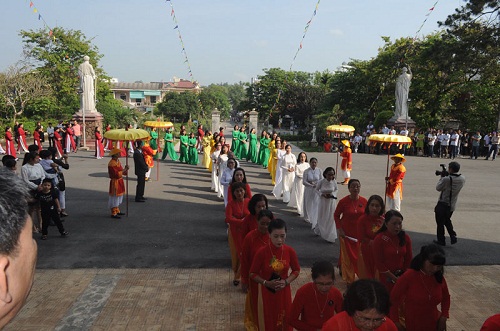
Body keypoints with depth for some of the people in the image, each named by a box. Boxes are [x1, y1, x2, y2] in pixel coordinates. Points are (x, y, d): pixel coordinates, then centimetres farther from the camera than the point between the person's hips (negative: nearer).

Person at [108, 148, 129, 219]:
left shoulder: (118, 161, 9)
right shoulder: (112, 163, -21)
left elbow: (121, 171, 12)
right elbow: (117, 174, -25)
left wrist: (125, 169, -7)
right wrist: (124, 170, -18)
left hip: (120, 181, 10)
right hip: (115, 182, -10)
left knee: (119, 197, 18)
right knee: (115, 197, -3)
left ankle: (117, 211, 30)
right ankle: (113, 213, 5)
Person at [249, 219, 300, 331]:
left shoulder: (290, 251, -11)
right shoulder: (262, 252, -18)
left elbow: (296, 270, 4)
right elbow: (253, 274, -7)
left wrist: (286, 281, -12)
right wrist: (266, 283, -21)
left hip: (284, 291, 2)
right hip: (266, 292, -2)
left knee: (284, 321, 13)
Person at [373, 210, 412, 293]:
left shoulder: (405, 238, 0)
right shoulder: (379, 239, -12)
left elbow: (408, 259, 6)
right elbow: (379, 263, -11)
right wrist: (394, 278, -10)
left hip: (402, 276, 3)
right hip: (385, 277, -3)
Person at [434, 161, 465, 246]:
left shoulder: (446, 179, -25)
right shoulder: (462, 179, -6)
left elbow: (438, 188, -11)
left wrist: (442, 177, -3)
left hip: (443, 205, -6)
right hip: (452, 205, 6)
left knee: (440, 222, 9)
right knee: (447, 220, 27)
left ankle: (441, 240, 16)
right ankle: (453, 236, 16)